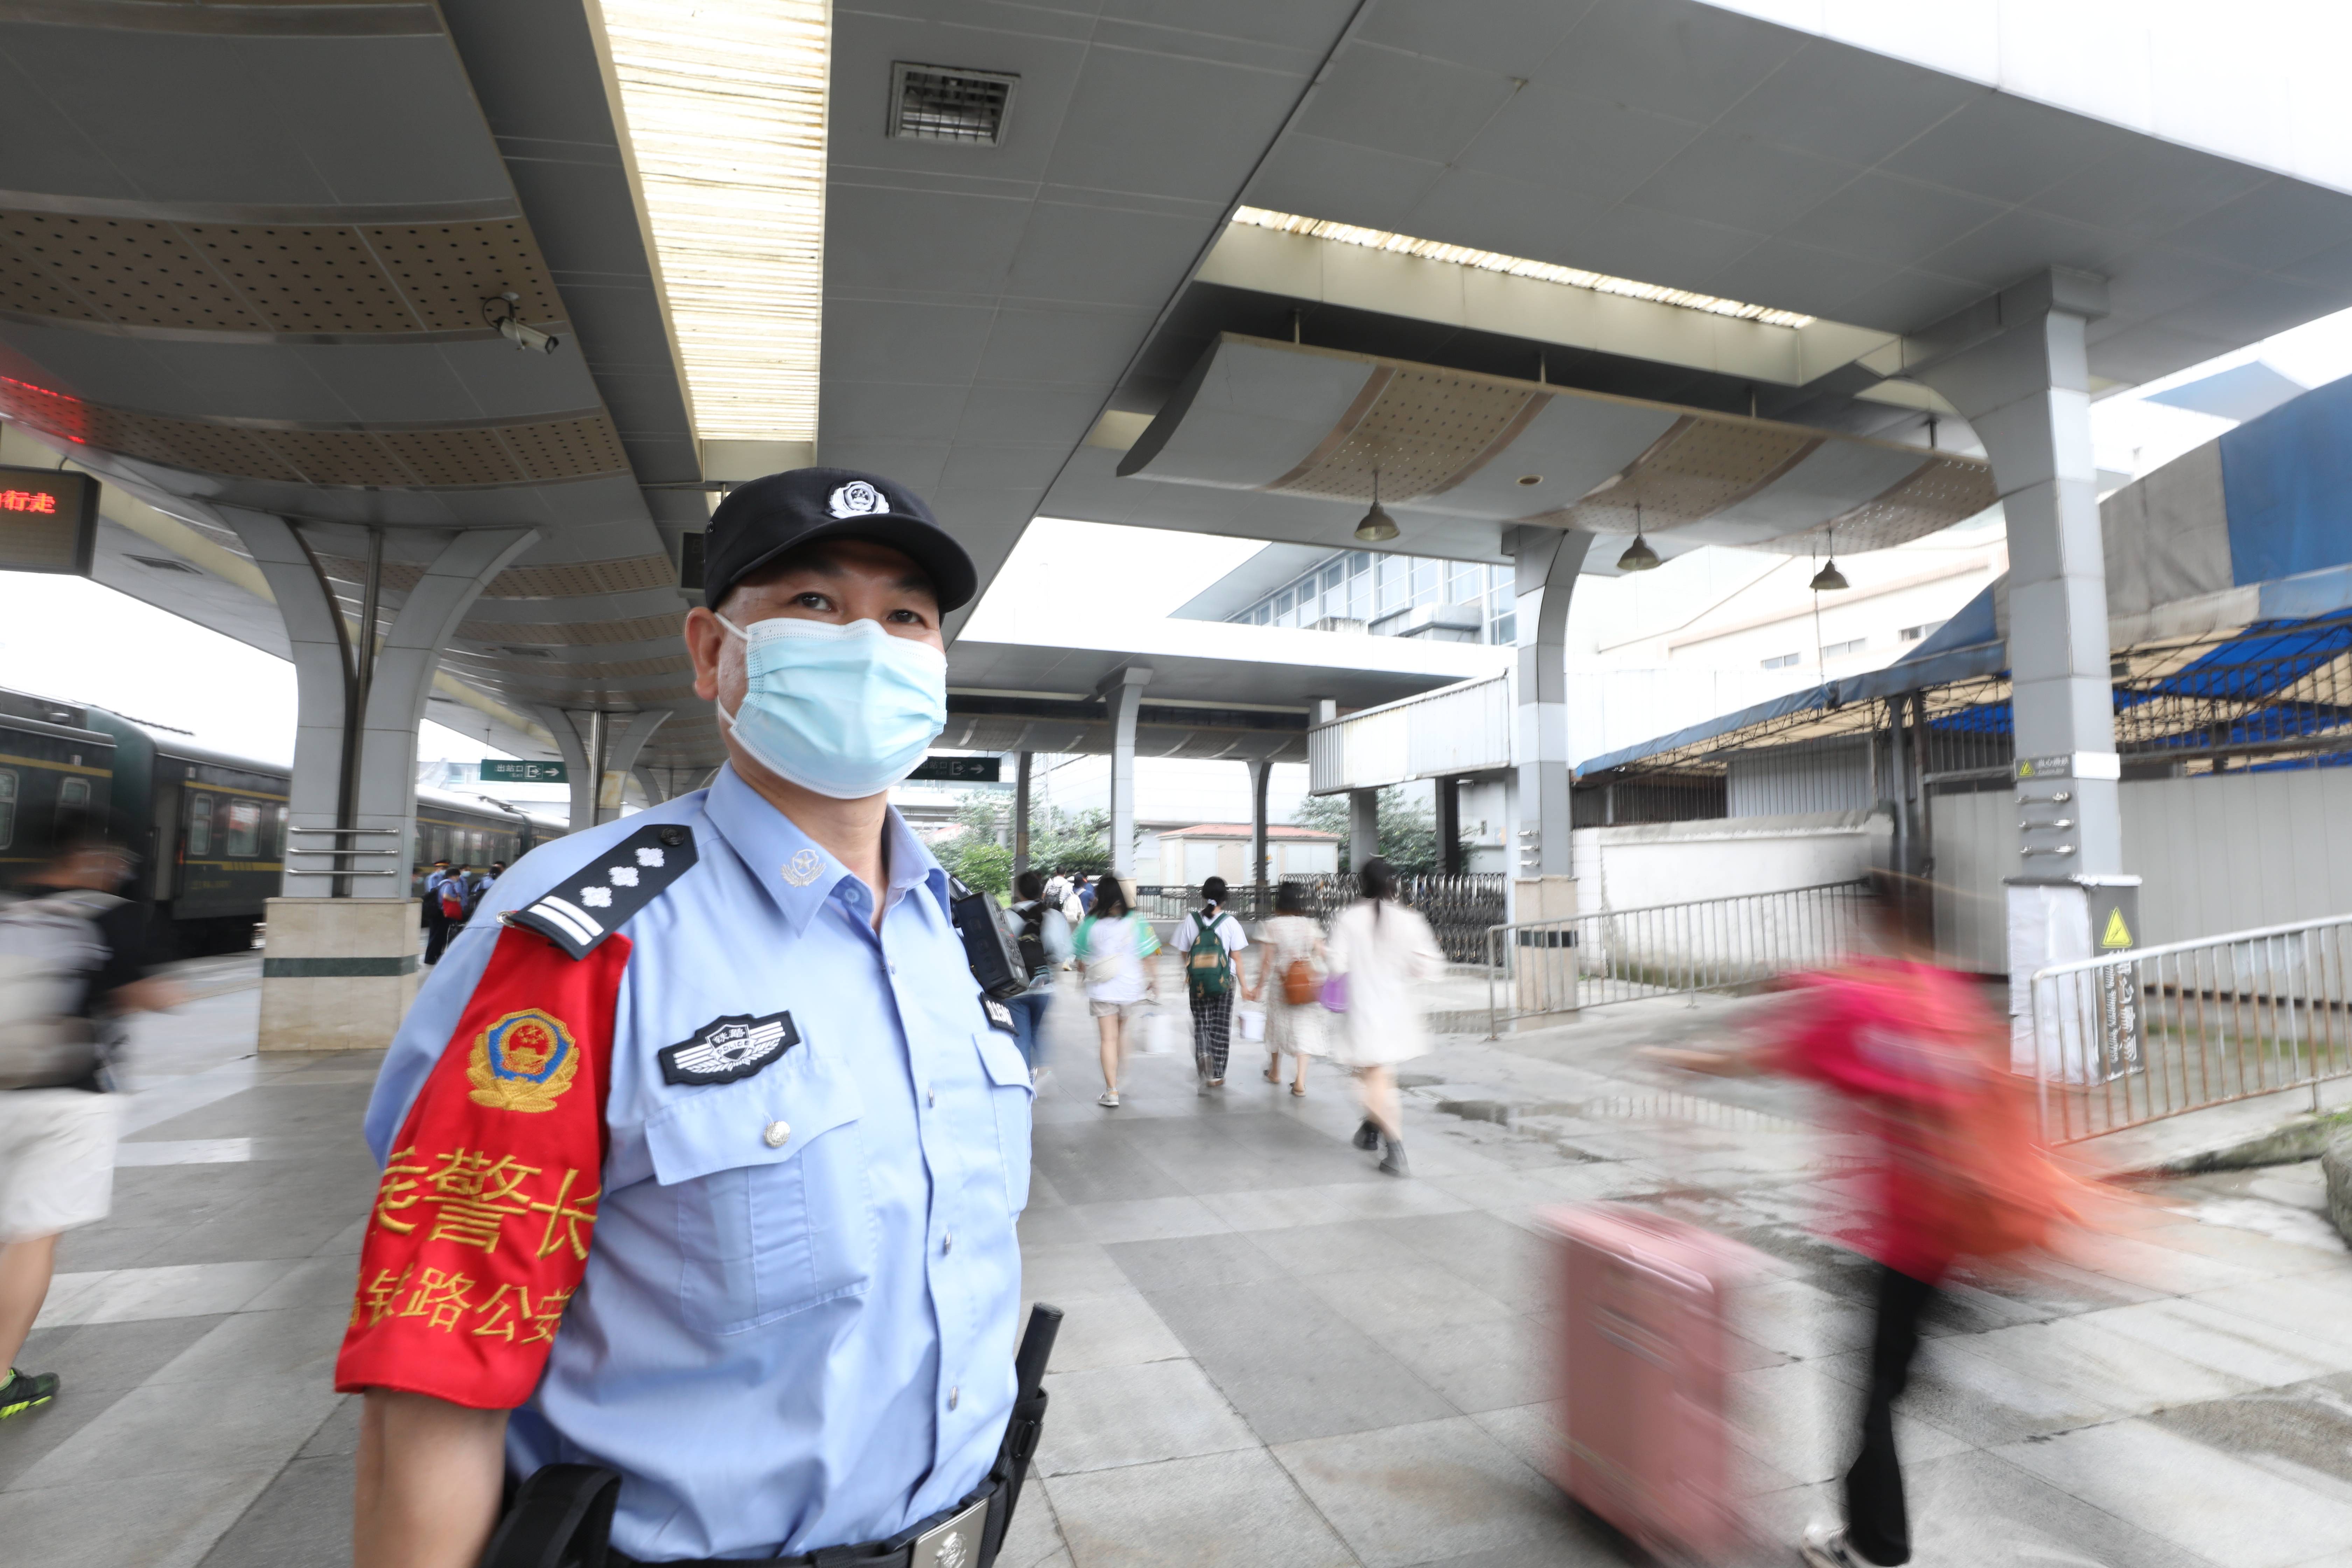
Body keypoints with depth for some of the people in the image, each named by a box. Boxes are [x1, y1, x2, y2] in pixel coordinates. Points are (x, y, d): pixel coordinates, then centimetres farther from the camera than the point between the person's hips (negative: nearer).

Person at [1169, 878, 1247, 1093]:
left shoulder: (1191, 920, -4)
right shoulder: (1230, 922, -8)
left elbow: (1182, 954, -1)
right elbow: (1236, 957, -6)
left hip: (1197, 983, 1)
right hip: (1224, 983, -1)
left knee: (1201, 1022, 17)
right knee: (1221, 1027, 10)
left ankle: (1203, 1053, -11)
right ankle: (1217, 1075, 13)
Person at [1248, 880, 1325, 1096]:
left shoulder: (1271, 926, -8)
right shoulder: (1309, 925, 0)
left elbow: (1267, 961, -9)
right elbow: (1321, 955, -3)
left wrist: (1259, 987, -2)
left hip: (1280, 982, -1)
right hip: (1306, 985, 1)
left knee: (1278, 1025, 18)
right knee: (1304, 1029, 2)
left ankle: (1275, 1072, 36)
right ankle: (1300, 1080, -9)